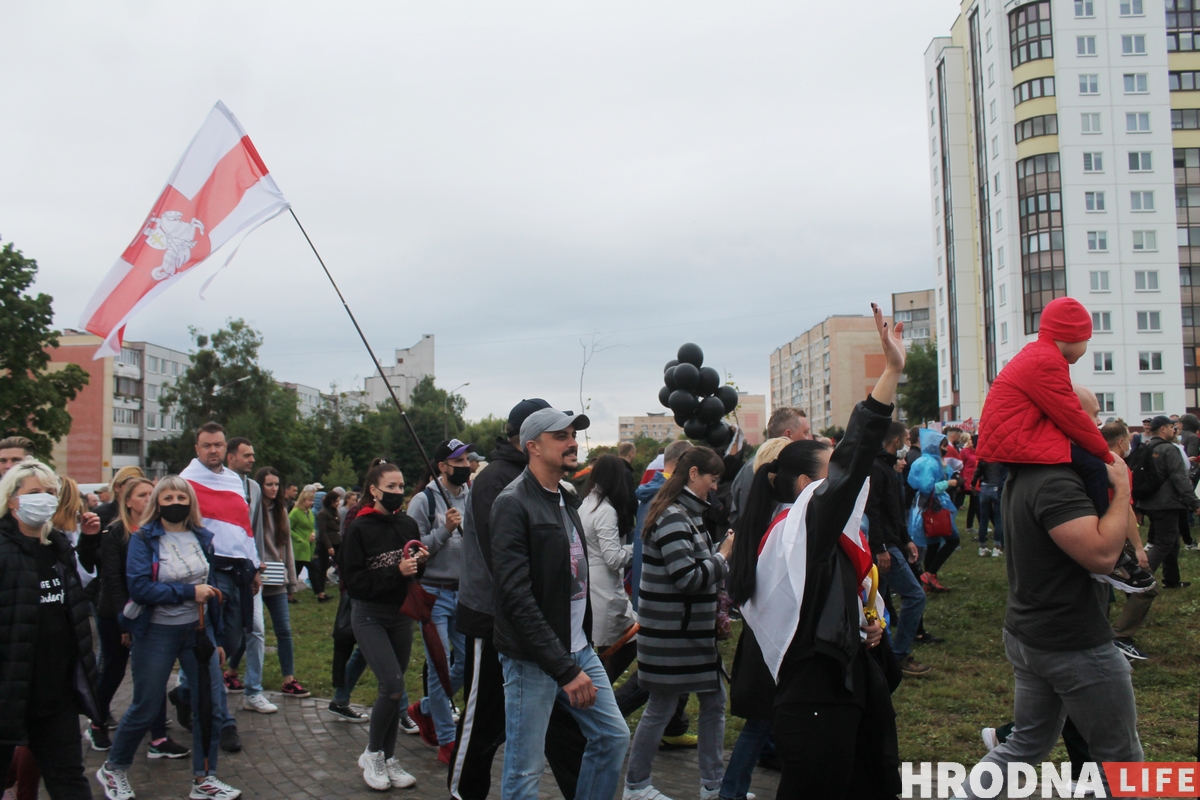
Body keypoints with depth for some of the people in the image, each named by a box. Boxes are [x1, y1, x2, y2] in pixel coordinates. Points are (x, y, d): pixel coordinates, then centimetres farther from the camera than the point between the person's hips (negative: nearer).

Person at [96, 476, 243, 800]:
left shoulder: (202, 538, 5)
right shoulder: (144, 539, -8)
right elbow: (139, 587, -20)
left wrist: (217, 637, 12)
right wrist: (189, 591, -22)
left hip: (198, 631, 4)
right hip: (157, 633, -4)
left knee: (210, 704, 1)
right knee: (145, 709, 6)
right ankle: (113, 770, 30)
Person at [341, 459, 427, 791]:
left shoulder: (408, 525, 4)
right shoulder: (359, 529, -9)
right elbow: (354, 582, -14)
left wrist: (421, 561, -7)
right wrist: (396, 571, -23)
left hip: (401, 614, 5)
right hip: (370, 616, -5)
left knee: (394, 688, 9)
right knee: (393, 685, -15)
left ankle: (388, 760, 22)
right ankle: (372, 754, 6)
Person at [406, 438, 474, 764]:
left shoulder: (473, 498, 7)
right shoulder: (424, 500, -7)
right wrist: (444, 530, -21)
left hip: (465, 593, 5)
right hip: (434, 593, -5)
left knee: (468, 661, 8)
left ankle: (425, 709, 32)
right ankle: (447, 741, 10)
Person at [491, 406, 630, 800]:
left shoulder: (566, 500, 12)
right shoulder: (514, 504, -15)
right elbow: (517, 596, -22)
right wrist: (564, 668, -23)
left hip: (578, 648, 8)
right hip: (533, 659, -8)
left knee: (614, 737, 13)